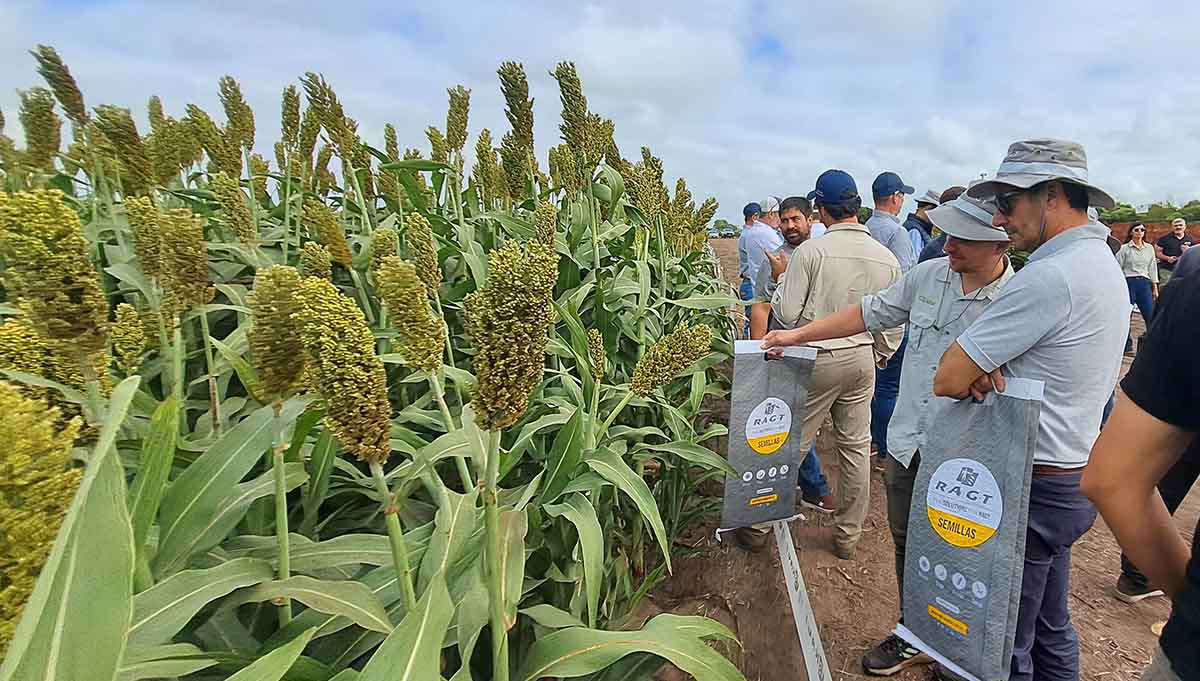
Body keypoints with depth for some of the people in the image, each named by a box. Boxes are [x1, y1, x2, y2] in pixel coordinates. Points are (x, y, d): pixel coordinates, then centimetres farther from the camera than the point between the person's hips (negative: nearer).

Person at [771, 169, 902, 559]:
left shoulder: (811, 251, -14)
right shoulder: (887, 258, 2)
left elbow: (786, 314, -14)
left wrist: (782, 280, 4)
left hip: (816, 358, -4)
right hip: (863, 359, 5)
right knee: (856, 447, 13)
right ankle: (848, 535, 27)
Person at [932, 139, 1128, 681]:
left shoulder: (1050, 276, -24)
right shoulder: (1102, 262, 10)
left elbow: (947, 381, -24)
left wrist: (974, 372, -2)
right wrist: (987, 366, -11)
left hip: (1032, 488, -10)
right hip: (1072, 476, 10)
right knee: (1049, 627, 24)